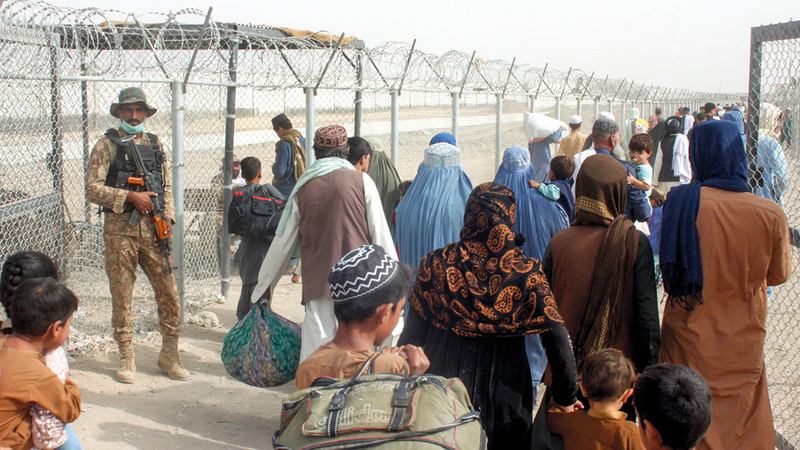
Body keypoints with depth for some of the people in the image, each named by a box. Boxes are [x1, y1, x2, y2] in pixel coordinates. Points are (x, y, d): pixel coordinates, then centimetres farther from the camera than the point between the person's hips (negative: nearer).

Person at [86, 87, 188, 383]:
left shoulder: (155, 144, 14)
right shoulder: (107, 145, 1)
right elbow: (93, 189, -6)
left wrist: (168, 217, 2)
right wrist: (130, 196, -16)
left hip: (153, 230, 3)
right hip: (119, 230, -3)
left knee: (169, 294, 2)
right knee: (121, 297, 3)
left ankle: (169, 356, 17)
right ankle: (126, 360, 15)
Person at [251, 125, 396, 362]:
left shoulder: (303, 187, 8)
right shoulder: (361, 181, 2)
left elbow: (282, 242, 14)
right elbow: (380, 235, 0)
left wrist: (263, 285, 26)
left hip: (318, 281, 1)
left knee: (317, 345, 3)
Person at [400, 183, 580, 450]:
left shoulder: (436, 266, -10)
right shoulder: (527, 274, -13)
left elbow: (413, 335, -6)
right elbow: (557, 340, -14)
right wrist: (567, 397, -2)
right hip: (504, 403, -1)